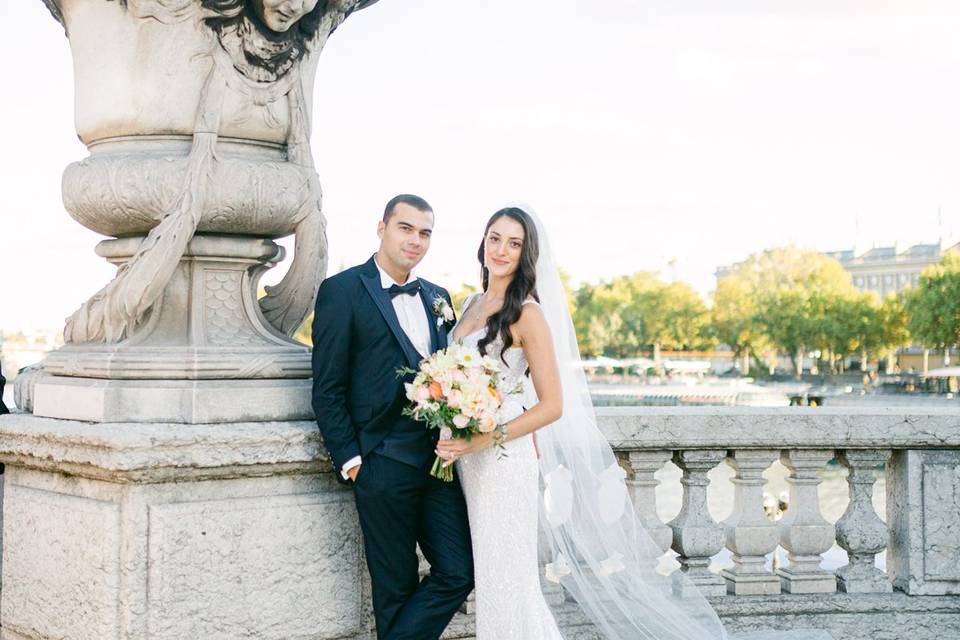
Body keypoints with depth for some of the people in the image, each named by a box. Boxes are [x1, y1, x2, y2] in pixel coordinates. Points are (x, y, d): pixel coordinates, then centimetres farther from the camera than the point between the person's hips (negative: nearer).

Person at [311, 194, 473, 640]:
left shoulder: (438, 297, 15)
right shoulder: (342, 290, -4)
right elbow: (327, 389, -6)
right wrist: (349, 460, -10)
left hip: (440, 460, 6)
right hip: (383, 465, -5)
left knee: (458, 573, 1)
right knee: (397, 586, 5)